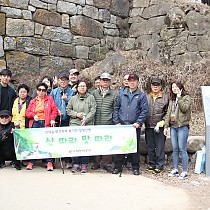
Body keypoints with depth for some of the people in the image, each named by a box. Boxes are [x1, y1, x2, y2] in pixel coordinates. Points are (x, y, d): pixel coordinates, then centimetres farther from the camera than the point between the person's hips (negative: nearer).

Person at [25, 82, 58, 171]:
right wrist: (33, 115, -5)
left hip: (46, 123, -2)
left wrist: (52, 119, -9)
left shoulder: (49, 99, 11)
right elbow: (27, 112, 14)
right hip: (35, 123, 2)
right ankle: (31, 162, 8)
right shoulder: (33, 101, 18)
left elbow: (55, 110, 4)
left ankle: (49, 162, -3)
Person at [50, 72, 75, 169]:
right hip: (56, 120, 2)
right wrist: (56, 111, -4)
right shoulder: (54, 92, 15)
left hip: (67, 120, -2)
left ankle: (68, 161, -3)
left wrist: (66, 100, -11)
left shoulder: (72, 92, 9)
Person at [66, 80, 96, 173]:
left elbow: (93, 111, 0)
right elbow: (68, 109, 15)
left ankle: (84, 164, 3)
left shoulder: (91, 97, 7)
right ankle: (76, 164, 4)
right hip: (75, 124, 2)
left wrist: (85, 120, -9)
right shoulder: (73, 98, 14)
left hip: (87, 124, -2)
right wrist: (76, 114, -3)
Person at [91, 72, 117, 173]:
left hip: (108, 124, -1)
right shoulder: (94, 93, 9)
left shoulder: (114, 94, 7)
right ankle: (96, 162, 17)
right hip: (96, 123, 1)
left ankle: (107, 163, 9)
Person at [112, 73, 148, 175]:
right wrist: (116, 122, 1)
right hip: (121, 125, 2)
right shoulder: (122, 95, 12)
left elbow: (144, 110, -1)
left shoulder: (141, 96, 4)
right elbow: (116, 108, 11)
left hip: (135, 126, -2)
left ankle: (135, 167, 16)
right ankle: (117, 166, 12)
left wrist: (139, 122, -11)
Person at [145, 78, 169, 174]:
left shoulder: (166, 97, 1)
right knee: (150, 146, 11)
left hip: (160, 126, -3)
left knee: (160, 147, -1)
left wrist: (162, 122, -7)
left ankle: (159, 166, 8)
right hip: (148, 126, 3)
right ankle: (152, 164, 23)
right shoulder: (146, 97, 9)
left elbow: (168, 112, 3)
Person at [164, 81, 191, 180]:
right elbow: (168, 113, 15)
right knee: (175, 149, 9)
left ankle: (185, 171, 0)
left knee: (182, 149, -6)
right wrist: (166, 126, 8)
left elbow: (184, 108, -17)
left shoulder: (186, 97, 0)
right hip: (173, 127, 6)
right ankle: (175, 169, 17)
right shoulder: (172, 99, 17)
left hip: (182, 127, -6)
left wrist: (179, 97, -12)